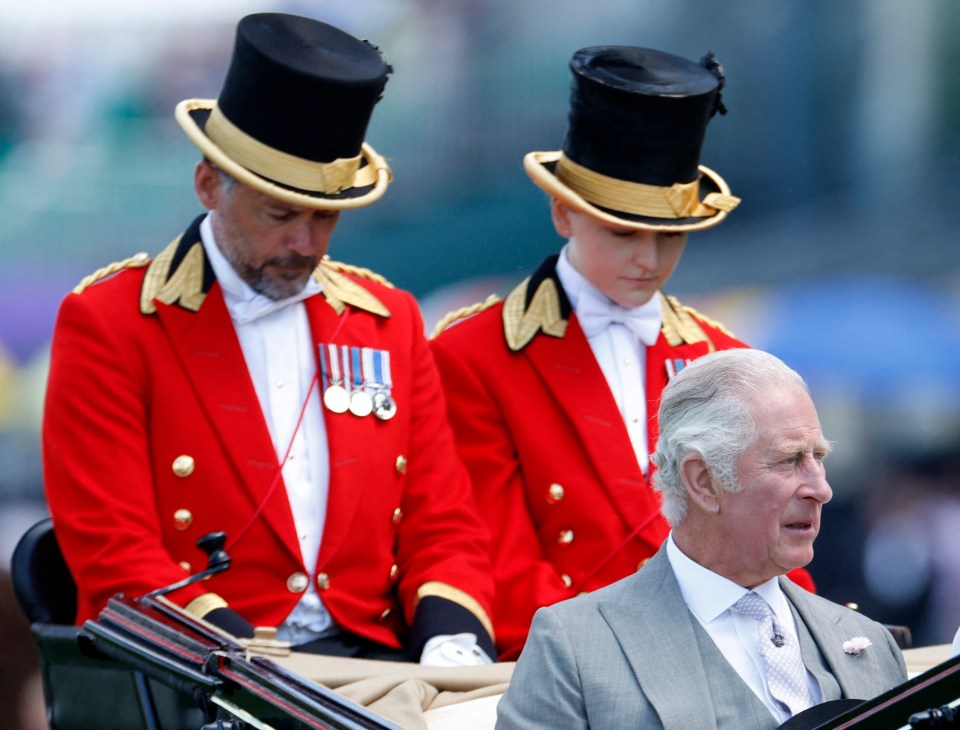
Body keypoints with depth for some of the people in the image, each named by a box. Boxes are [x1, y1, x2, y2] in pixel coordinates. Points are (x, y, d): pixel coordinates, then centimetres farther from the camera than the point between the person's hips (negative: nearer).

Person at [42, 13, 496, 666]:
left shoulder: (389, 319, 16)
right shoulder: (108, 323, 1)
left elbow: (445, 530, 15)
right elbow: (116, 555, -6)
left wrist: (453, 638, -8)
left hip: (370, 657, 5)